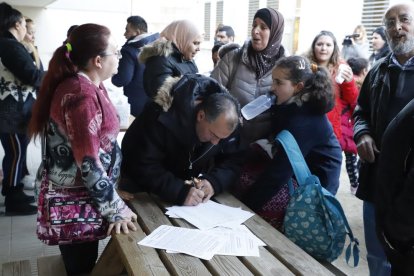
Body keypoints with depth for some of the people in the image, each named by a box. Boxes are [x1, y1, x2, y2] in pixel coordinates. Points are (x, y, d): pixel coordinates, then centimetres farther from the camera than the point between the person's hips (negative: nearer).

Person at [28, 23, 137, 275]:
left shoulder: (90, 87, 5)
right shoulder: (81, 94, -25)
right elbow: (89, 162, -26)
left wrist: (113, 191, 12)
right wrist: (115, 208, -23)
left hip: (78, 191, 8)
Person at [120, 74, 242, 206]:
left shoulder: (224, 122, -17)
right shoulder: (163, 117, -33)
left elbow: (231, 162, -9)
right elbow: (143, 167, -31)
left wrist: (214, 182, -29)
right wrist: (180, 192, -42)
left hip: (189, 186, 4)